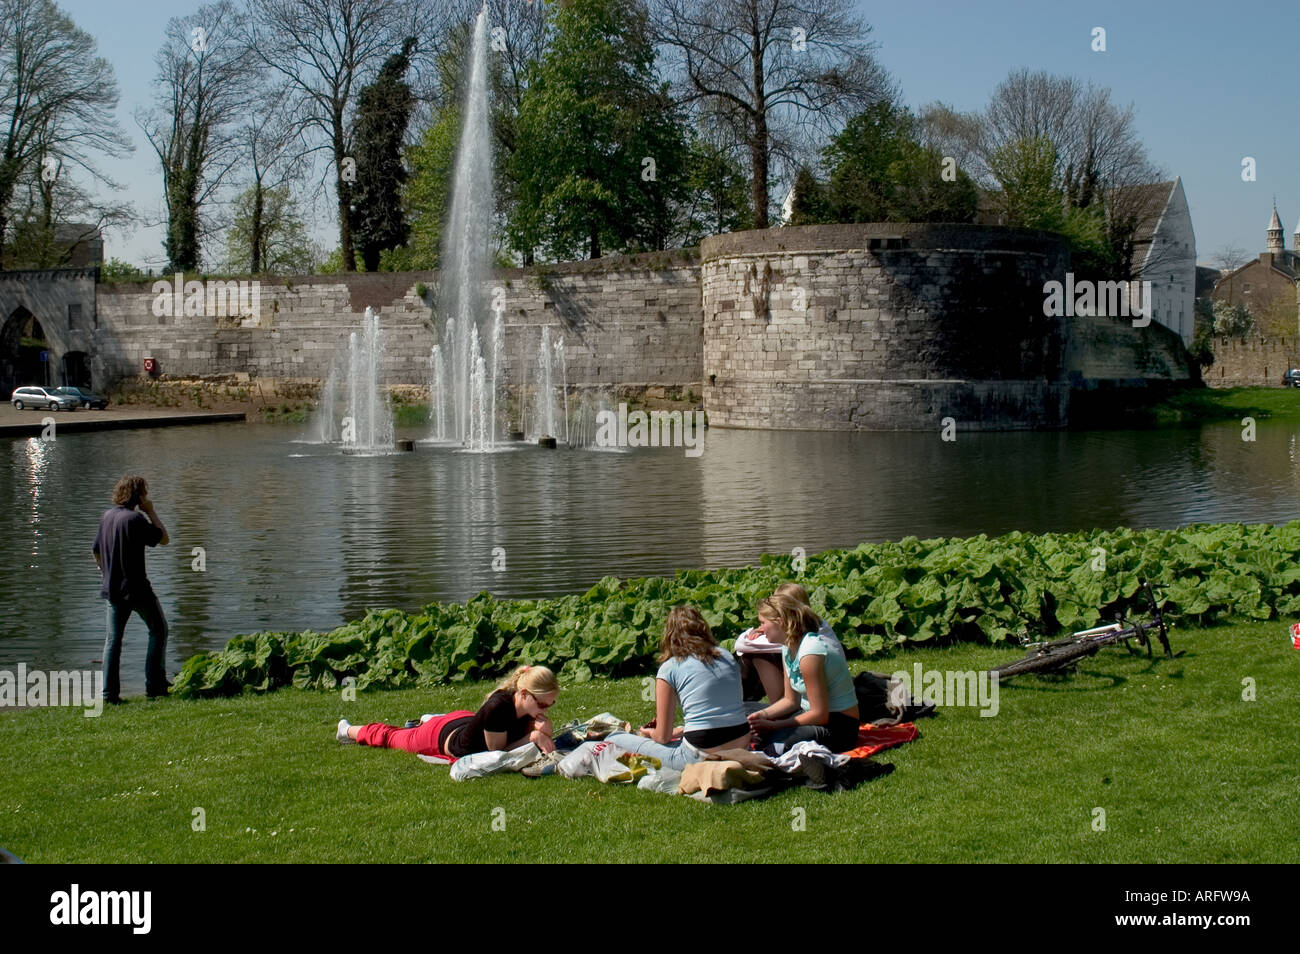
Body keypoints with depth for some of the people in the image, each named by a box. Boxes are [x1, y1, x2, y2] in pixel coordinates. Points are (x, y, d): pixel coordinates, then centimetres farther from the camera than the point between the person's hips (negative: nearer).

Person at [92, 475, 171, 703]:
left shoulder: (106, 517, 7)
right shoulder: (135, 519, -16)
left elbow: (96, 551, 15)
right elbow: (164, 539, -9)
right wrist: (151, 512, -4)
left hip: (112, 588, 7)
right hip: (136, 588, -7)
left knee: (113, 639, 10)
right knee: (158, 630, 10)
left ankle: (110, 692, 5)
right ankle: (154, 684, 7)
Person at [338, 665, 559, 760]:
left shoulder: (529, 704, -25)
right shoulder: (497, 707, -44)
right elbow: (497, 753, -34)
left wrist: (544, 732, -37)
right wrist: (532, 736, -42)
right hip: (443, 735, -4)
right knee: (391, 737, 25)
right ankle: (349, 730, 49)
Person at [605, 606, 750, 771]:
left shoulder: (669, 668, -2)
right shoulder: (727, 656, 11)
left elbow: (663, 736, 2)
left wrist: (650, 732, 25)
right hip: (741, 747, 5)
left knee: (615, 740, 10)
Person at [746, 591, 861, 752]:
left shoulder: (810, 652, -24)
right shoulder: (788, 648, 4)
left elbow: (820, 714, -23)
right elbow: (791, 700, 11)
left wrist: (774, 726, -21)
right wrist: (763, 714, -7)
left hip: (837, 728, -9)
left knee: (774, 740, -30)